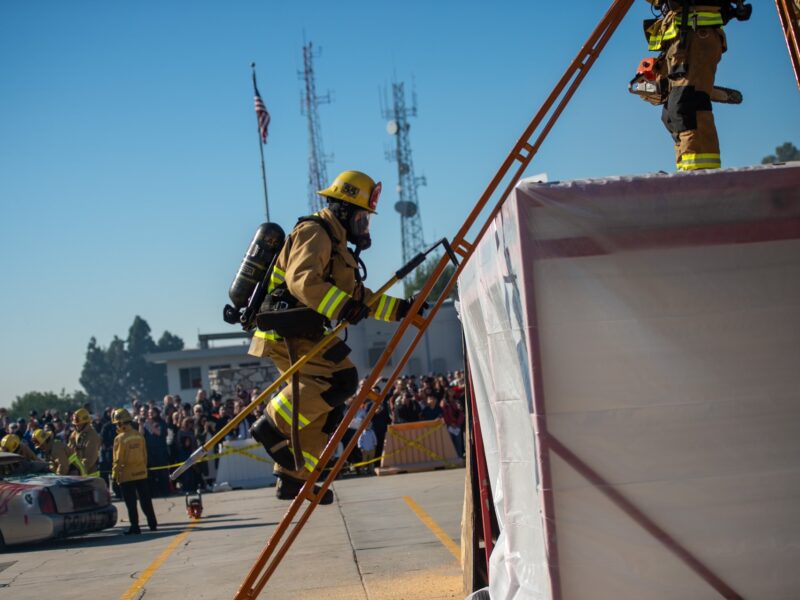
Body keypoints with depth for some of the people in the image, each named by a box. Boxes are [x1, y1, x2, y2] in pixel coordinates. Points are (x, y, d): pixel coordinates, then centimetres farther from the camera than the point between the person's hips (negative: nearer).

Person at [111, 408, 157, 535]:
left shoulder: (120, 438, -15)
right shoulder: (139, 435, 1)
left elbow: (118, 459, -13)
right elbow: (145, 455, 8)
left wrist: (114, 474, -3)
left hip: (127, 475, -5)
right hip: (141, 473, 5)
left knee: (131, 503, 2)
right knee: (145, 500, 14)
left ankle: (135, 526, 4)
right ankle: (152, 523, 19)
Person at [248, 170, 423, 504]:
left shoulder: (337, 245, 25)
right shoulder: (314, 233, -8)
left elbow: (360, 297, 29)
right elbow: (302, 280, -26)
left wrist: (399, 309, 19)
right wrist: (342, 306, -36)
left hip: (303, 335, 10)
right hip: (286, 331, -10)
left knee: (321, 404, 8)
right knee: (339, 379, -23)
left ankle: (293, 477, 13)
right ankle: (272, 425, -15)